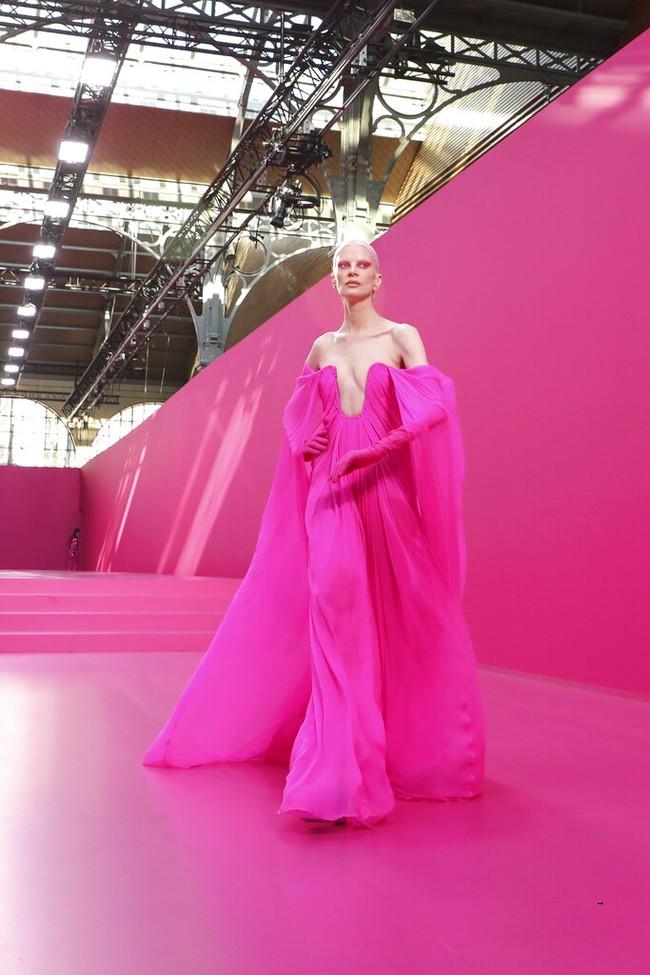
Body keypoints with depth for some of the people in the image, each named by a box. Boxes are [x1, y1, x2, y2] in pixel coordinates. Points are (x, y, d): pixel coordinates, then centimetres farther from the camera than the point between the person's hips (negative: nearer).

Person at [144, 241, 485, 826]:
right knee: (333, 604, -11)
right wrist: (303, 443, 4)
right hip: (330, 488, 3)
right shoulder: (322, 347, 15)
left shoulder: (402, 336, 2)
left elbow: (434, 403, -12)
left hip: (386, 486, -2)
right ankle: (340, 767, -9)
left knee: (399, 616, 1)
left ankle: (417, 746, 19)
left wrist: (371, 450, -24)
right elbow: (300, 415, 27)